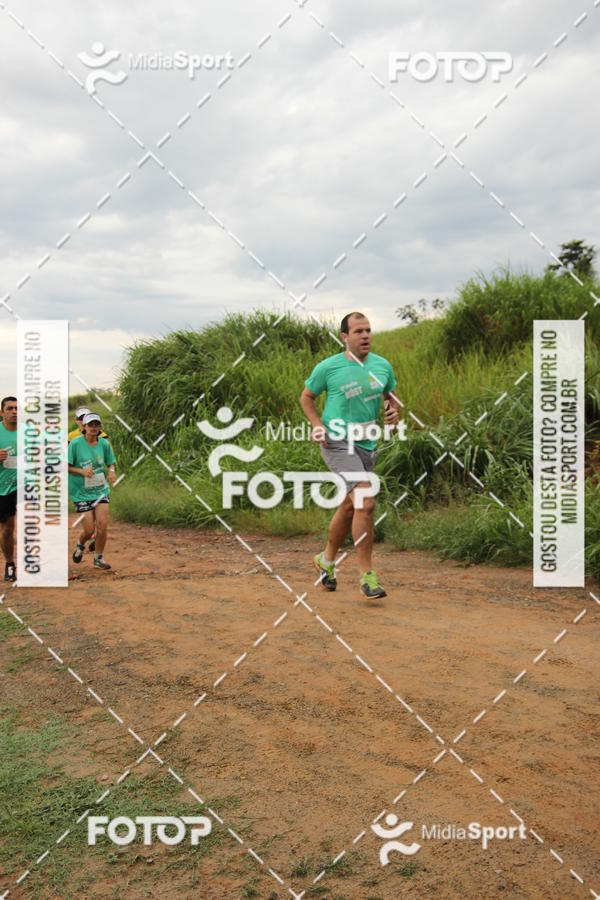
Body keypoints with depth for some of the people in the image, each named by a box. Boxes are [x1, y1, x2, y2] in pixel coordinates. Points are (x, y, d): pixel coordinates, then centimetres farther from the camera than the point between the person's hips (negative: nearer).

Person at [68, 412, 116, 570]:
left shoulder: (104, 443, 1)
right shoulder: (75, 444, -10)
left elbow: (110, 462, 13)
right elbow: (66, 466, -7)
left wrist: (111, 471, -8)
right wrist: (82, 471, -22)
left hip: (101, 489, 3)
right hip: (81, 492, -3)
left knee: (102, 525, -6)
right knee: (89, 529, -3)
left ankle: (98, 558, 14)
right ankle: (80, 545, 33)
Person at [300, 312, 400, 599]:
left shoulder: (382, 366, 4)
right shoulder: (327, 367, -7)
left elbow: (391, 395, 20)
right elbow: (306, 397, 6)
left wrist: (394, 411, -2)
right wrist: (318, 425, -9)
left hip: (367, 446, 6)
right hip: (337, 443, -6)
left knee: (349, 507, 17)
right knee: (365, 503, -20)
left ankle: (327, 560, 40)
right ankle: (367, 575, -11)